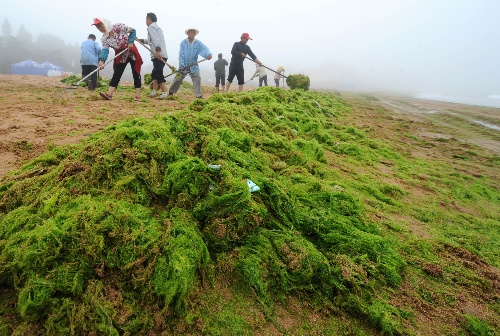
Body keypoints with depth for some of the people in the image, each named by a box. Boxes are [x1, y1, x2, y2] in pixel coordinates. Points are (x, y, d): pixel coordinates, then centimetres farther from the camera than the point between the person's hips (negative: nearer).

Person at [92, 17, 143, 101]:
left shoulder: (119, 27, -16)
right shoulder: (104, 39, -8)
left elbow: (133, 30, -7)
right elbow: (105, 50, -22)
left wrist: (130, 42, -20)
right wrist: (101, 60, -41)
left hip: (132, 52, -3)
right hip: (120, 56, 3)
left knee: (136, 73, -2)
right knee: (116, 74, -5)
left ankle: (138, 94, 3)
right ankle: (109, 94, -14)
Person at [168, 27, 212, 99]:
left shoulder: (198, 43, -3)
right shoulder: (183, 42, -4)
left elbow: (204, 49, -19)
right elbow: (181, 55, -8)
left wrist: (209, 54, -42)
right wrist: (181, 65, -15)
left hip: (193, 66, 1)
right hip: (184, 65, 0)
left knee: (197, 79, -6)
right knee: (178, 79, 6)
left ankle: (198, 95, 2)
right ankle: (171, 92, 20)